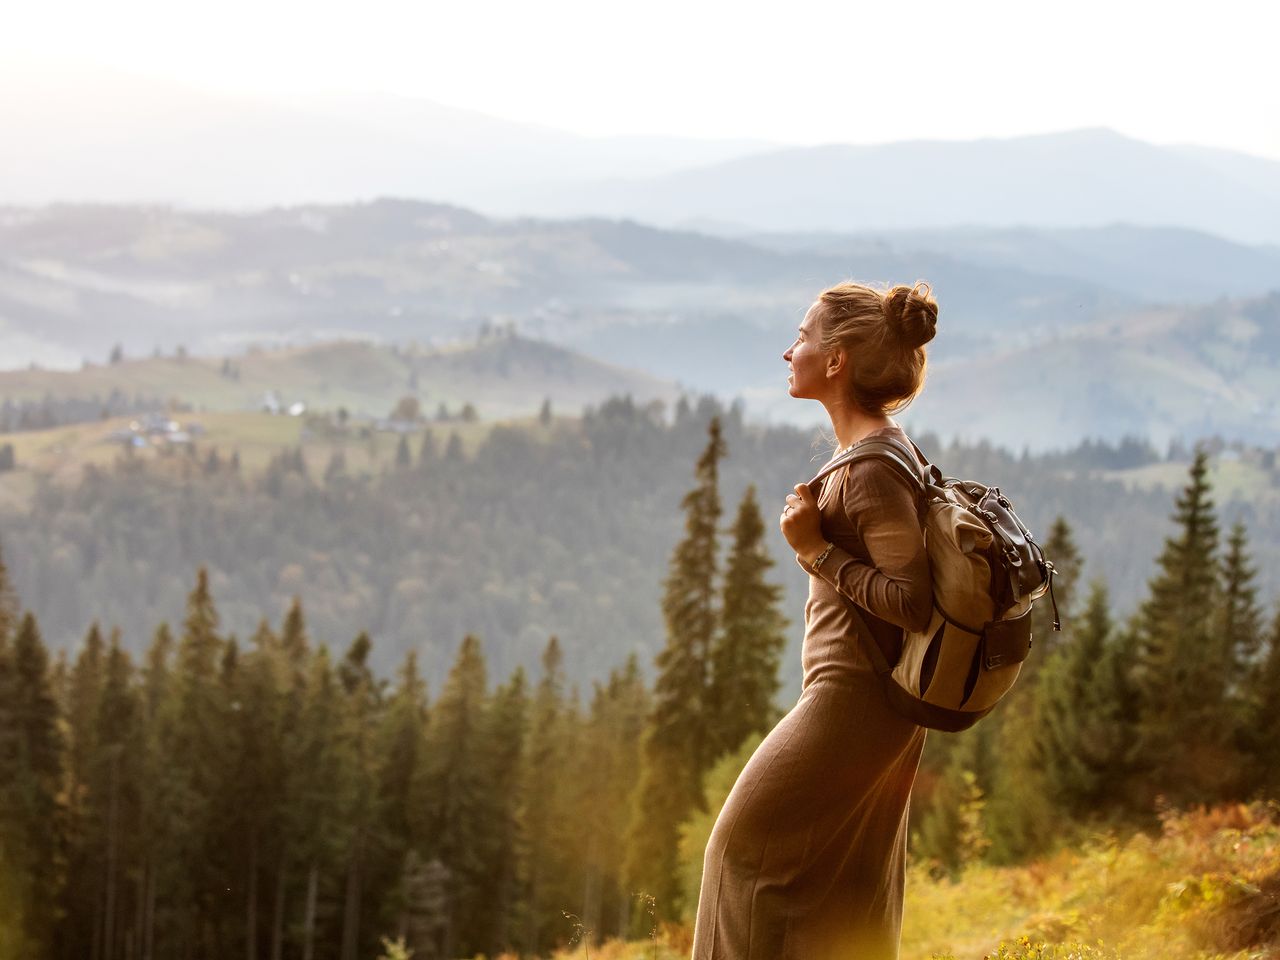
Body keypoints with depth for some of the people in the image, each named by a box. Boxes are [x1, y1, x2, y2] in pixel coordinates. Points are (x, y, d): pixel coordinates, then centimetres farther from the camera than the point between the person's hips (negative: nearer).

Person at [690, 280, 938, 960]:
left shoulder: (873, 469, -20)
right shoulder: (878, 449, 10)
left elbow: (914, 603, -25)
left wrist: (816, 550, -21)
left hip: (852, 702, -10)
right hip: (877, 703, 10)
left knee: (749, 844, 0)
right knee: (849, 891, 15)